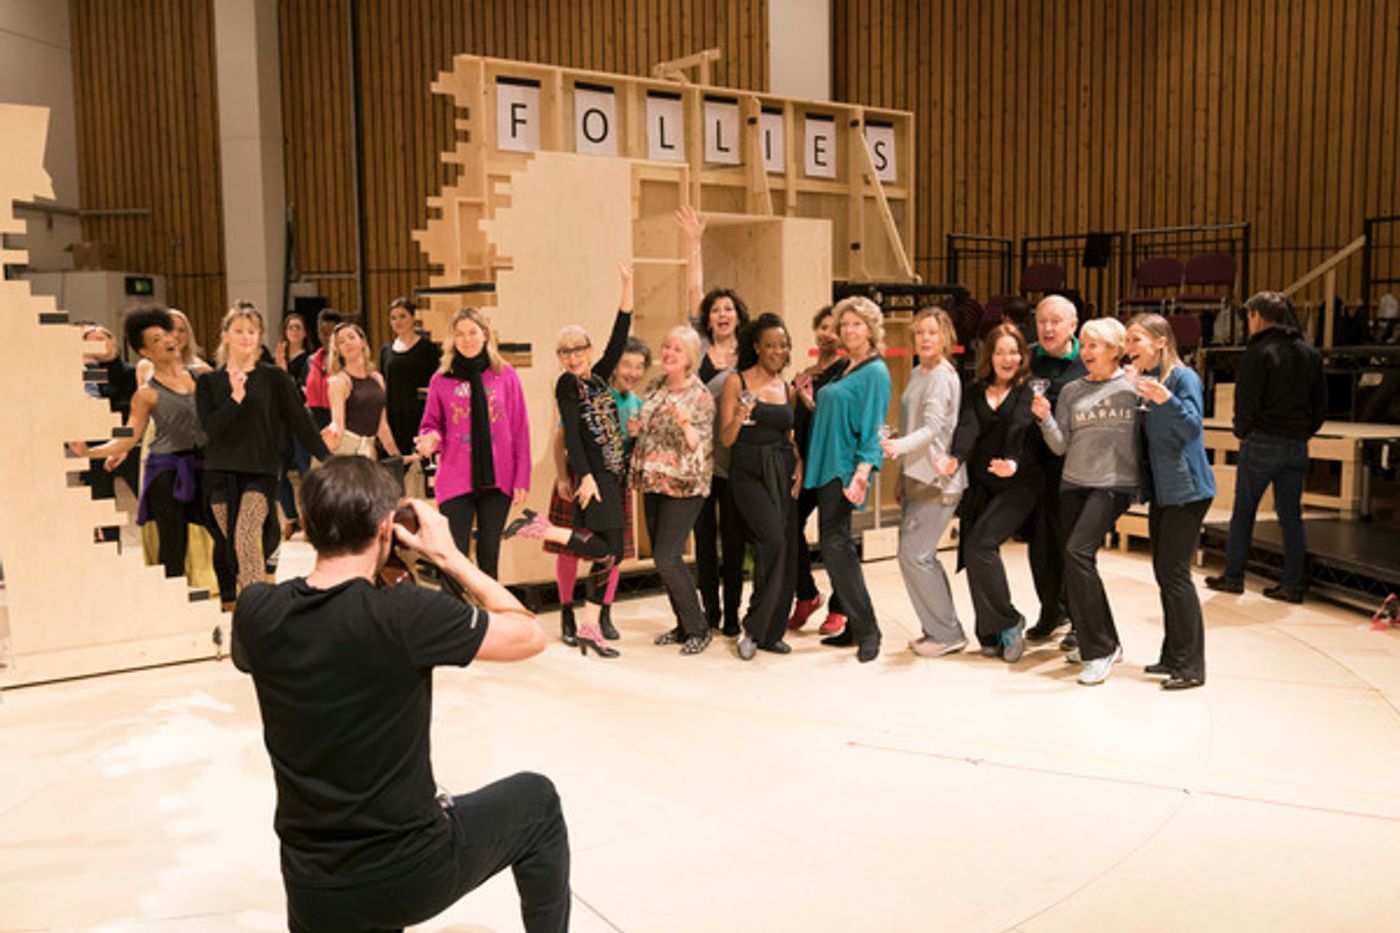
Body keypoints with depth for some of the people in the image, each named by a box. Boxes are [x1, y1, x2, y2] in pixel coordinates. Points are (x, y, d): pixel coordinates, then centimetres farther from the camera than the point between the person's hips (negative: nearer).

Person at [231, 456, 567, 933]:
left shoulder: (254, 611, -10)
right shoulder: (407, 614, -23)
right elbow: (529, 636, -10)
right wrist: (449, 556, -3)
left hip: (313, 892, 5)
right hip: (413, 873, -4)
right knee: (537, 800, 25)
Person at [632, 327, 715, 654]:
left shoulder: (701, 396, -8)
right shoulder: (657, 390, 11)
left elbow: (702, 446, -13)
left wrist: (685, 424, -31)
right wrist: (636, 429, 2)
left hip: (683, 485, -7)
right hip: (653, 481, 7)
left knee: (667, 557, -13)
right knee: (661, 557, 9)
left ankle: (697, 629, 2)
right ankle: (683, 625, 22)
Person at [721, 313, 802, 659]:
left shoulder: (787, 389, 14)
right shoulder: (736, 382, -1)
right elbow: (726, 439, -3)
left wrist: (799, 462, 3)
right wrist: (740, 416, -22)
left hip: (783, 473, 5)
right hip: (748, 472, -5)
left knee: (787, 551, 0)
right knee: (772, 540, -22)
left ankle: (772, 632, 14)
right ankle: (752, 629, -8)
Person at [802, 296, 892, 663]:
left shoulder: (875, 372, -8)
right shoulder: (845, 370, 17)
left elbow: (872, 427, -16)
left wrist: (863, 472, -24)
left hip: (847, 468, -9)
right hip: (828, 467, 9)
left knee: (835, 544, -14)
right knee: (836, 546, 9)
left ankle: (867, 629, -7)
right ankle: (855, 627, 17)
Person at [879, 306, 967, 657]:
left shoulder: (943, 376, -11)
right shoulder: (917, 373, 16)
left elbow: (933, 427, -20)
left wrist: (900, 445, -37)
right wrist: (903, 477, 21)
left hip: (937, 479, -9)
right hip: (915, 476, 9)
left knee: (915, 555, -9)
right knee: (915, 555, 9)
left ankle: (947, 634, 2)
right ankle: (937, 630, 19)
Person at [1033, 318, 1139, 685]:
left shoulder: (1133, 386, -1)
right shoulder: (1071, 391, 10)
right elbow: (1060, 446, 7)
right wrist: (1045, 418, -9)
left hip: (1114, 483, -5)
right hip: (1074, 483, 5)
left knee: (1078, 551, -20)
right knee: (1076, 562, 6)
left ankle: (1100, 648, -9)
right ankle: (1102, 643, 24)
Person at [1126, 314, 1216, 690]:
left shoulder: (1183, 377, -11)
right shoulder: (1144, 381, 12)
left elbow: (1193, 426, -24)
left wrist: (1166, 400, -38)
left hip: (1186, 489, -9)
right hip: (1160, 490, 9)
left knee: (1175, 573, -10)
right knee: (1163, 572, 12)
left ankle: (1191, 665, -3)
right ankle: (1172, 655, 22)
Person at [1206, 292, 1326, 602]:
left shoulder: (1258, 353, -10)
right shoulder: (1310, 353, 10)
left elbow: (1246, 402, -13)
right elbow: (1321, 404, 11)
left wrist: (1242, 432, 3)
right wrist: (1302, 433, 15)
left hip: (1262, 443, -5)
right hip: (1297, 446, 6)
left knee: (1243, 512, 5)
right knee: (1291, 515, 8)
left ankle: (1233, 576, 11)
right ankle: (1293, 584, 9)